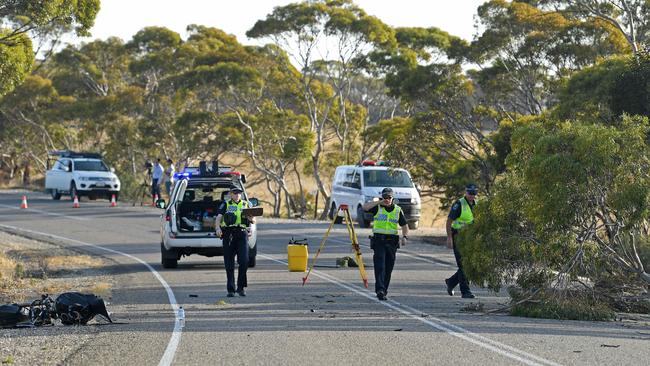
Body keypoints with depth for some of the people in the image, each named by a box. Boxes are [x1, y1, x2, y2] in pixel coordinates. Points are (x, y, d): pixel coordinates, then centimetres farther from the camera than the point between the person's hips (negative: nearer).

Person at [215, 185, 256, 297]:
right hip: (228, 234, -1)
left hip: (242, 234, 1)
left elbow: (253, 221, 16)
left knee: (244, 261, -12)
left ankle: (241, 287, -1)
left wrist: (251, 218, -10)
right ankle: (230, 289, 4)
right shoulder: (225, 205, 13)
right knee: (229, 263, -1)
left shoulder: (246, 204, 18)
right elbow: (219, 217, -1)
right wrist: (218, 228, -22)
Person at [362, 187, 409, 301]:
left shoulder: (398, 210, 8)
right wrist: (379, 202, -14)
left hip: (392, 241, 3)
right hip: (379, 240, -3)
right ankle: (380, 290, -23)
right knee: (380, 266, -14)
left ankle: (384, 290, 18)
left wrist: (404, 237, -8)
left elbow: (404, 225, 9)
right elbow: (365, 207, -14)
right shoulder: (377, 208, 3)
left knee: (388, 268, 6)